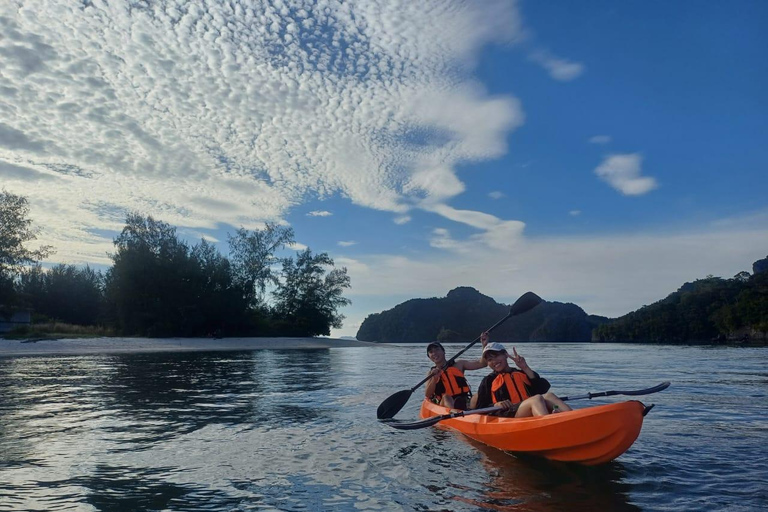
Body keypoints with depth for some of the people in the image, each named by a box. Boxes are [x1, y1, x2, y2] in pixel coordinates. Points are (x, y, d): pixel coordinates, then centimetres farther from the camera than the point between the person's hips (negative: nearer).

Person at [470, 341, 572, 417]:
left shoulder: (522, 374, 26)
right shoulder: (489, 381, 20)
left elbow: (544, 389, 8)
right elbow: (480, 408, 11)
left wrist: (526, 368, 6)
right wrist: (495, 405, -9)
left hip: (531, 416, 3)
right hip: (507, 416, -3)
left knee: (548, 396, -27)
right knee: (537, 399, -31)